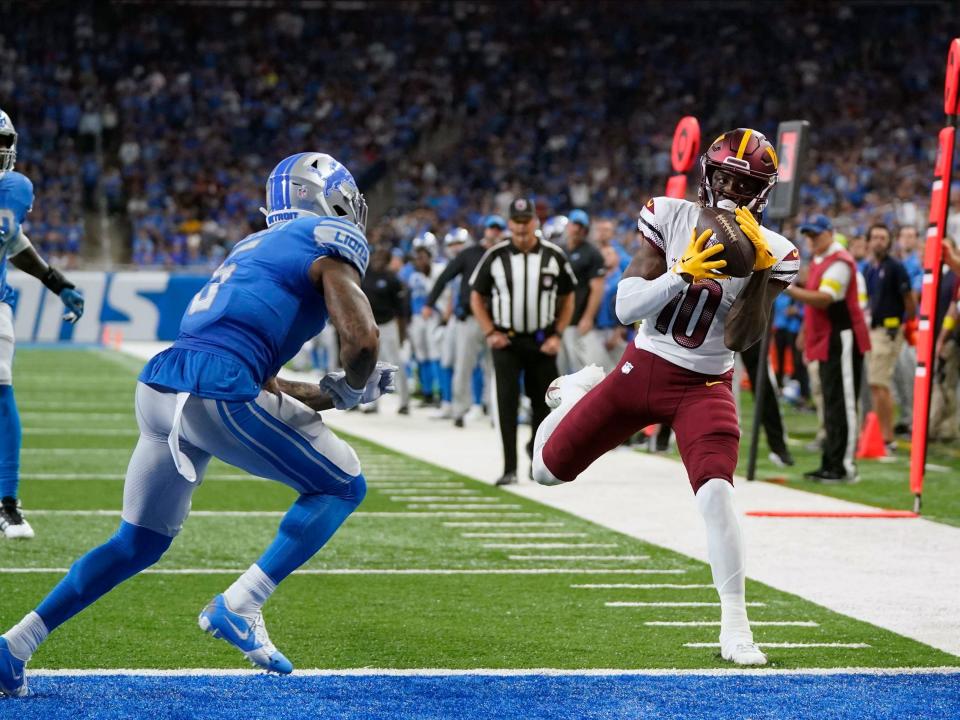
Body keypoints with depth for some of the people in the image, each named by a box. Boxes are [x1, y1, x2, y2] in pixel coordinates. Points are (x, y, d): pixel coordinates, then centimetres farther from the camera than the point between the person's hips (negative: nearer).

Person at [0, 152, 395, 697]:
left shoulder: (256, 249, 30)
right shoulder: (333, 243, 5)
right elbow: (361, 338, -10)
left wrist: (334, 396, 27)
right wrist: (354, 387, 10)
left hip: (159, 386, 8)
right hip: (218, 396, -8)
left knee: (138, 545, 23)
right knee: (342, 486, 10)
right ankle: (238, 606, -2)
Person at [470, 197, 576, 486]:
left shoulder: (554, 256, 0)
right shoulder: (496, 256, -3)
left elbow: (567, 299, 9)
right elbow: (477, 297, 6)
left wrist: (557, 335, -2)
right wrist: (490, 333, -6)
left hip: (542, 340, 1)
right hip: (507, 340, -1)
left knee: (543, 400, 8)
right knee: (507, 401, -9)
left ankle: (537, 447, 37)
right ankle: (510, 468, -9)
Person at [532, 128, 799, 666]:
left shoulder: (771, 253, -9)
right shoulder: (671, 218, -8)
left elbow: (741, 339, -17)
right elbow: (626, 307, -14)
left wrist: (759, 271, -27)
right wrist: (684, 274, -29)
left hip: (703, 387, -2)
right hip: (640, 371, 2)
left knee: (717, 490, -27)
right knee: (548, 470, 10)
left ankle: (735, 627, -16)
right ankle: (578, 392, 45)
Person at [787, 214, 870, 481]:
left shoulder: (840, 262, -13)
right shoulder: (817, 261, 18)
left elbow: (823, 298, -25)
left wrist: (790, 289, -28)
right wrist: (805, 336, 23)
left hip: (842, 340, -10)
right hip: (825, 342, 10)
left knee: (843, 406, -10)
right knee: (831, 406, 11)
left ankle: (845, 466, -11)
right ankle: (830, 464, 15)